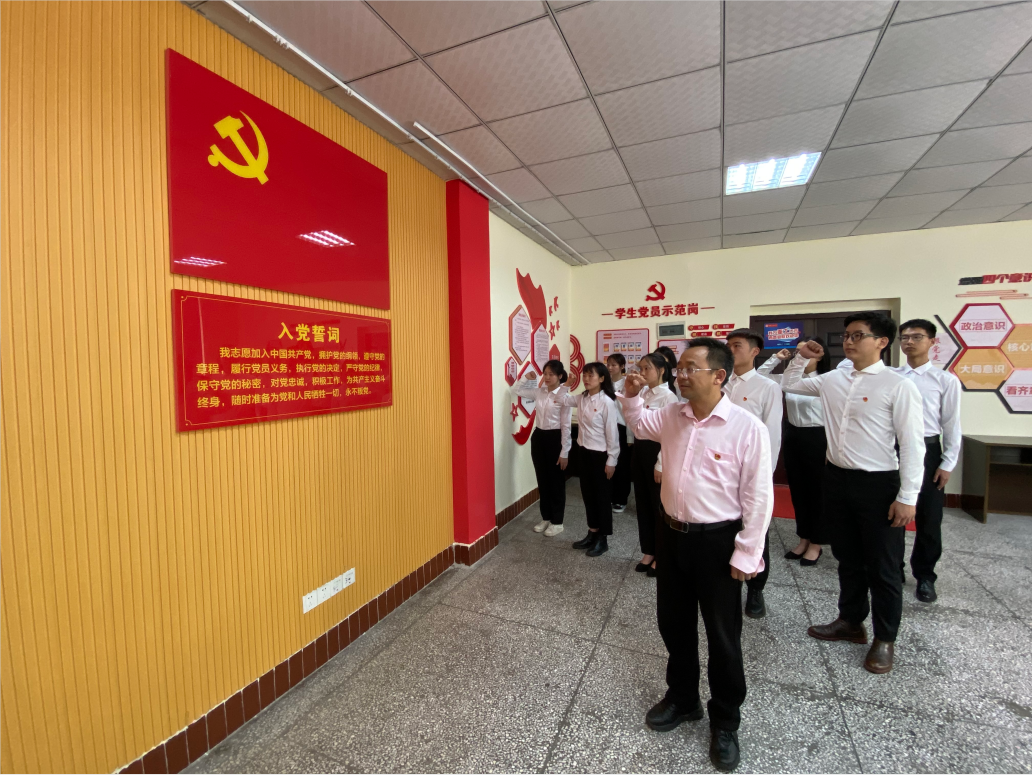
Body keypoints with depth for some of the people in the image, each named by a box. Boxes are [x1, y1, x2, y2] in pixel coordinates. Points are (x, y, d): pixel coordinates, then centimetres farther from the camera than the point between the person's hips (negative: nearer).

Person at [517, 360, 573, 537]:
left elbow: (566, 426, -12)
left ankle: (557, 522, 22)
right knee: (542, 480, 15)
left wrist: (564, 452, -13)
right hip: (538, 437, 6)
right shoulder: (539, 392, 4)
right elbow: (519, 391, 22)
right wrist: (528, 379, 6)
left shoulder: (564, 395, -12)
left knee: (556, 481, 7)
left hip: (555, 438, -6)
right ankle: (546, 518, 30)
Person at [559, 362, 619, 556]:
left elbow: (611, 433, -14)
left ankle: (602, 539, 21)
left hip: (600, 454, -7)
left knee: (602, 496, 6)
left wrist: (611, 460, -12)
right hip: (585, 452, 7)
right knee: (587, 494, 15)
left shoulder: (607, 402, -17)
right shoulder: (582, 398, 3)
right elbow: (563, 400, 21)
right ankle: (592, 533, 31)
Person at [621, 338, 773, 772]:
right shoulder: (671, 416, -1)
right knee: (673, 623, 21)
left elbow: (758, 498, -14)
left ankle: (725, 722, 39)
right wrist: (632, 397, 2)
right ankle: (681, 698, 46)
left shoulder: (747, 427, -17)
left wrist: (746, 555, -12)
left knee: (722, 636, 14)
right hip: (672, 534, 6)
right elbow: (639, 425, 21)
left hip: (717, 542, -5)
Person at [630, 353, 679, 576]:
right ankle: (649, 552, 31)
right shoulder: (642, 394, 9)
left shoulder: (668, 397, -14)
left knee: (659, 506, 7)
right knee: (643, 504, 15)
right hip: (640, 450, 8)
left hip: (656, 452, -8)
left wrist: (660, 464, -16)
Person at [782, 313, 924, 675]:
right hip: (836, 478, 6)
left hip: (878, 484, -5)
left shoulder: (898, 385, -12)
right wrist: (801, 357, 5)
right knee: (847, 558, 21)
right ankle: (850, 621, 40)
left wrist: (907, 497, -14)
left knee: (882, 566, 10)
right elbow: (788, 385, 21)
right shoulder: (833, 379, 5)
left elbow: (912, 444, -12)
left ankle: (884, 639, 31)